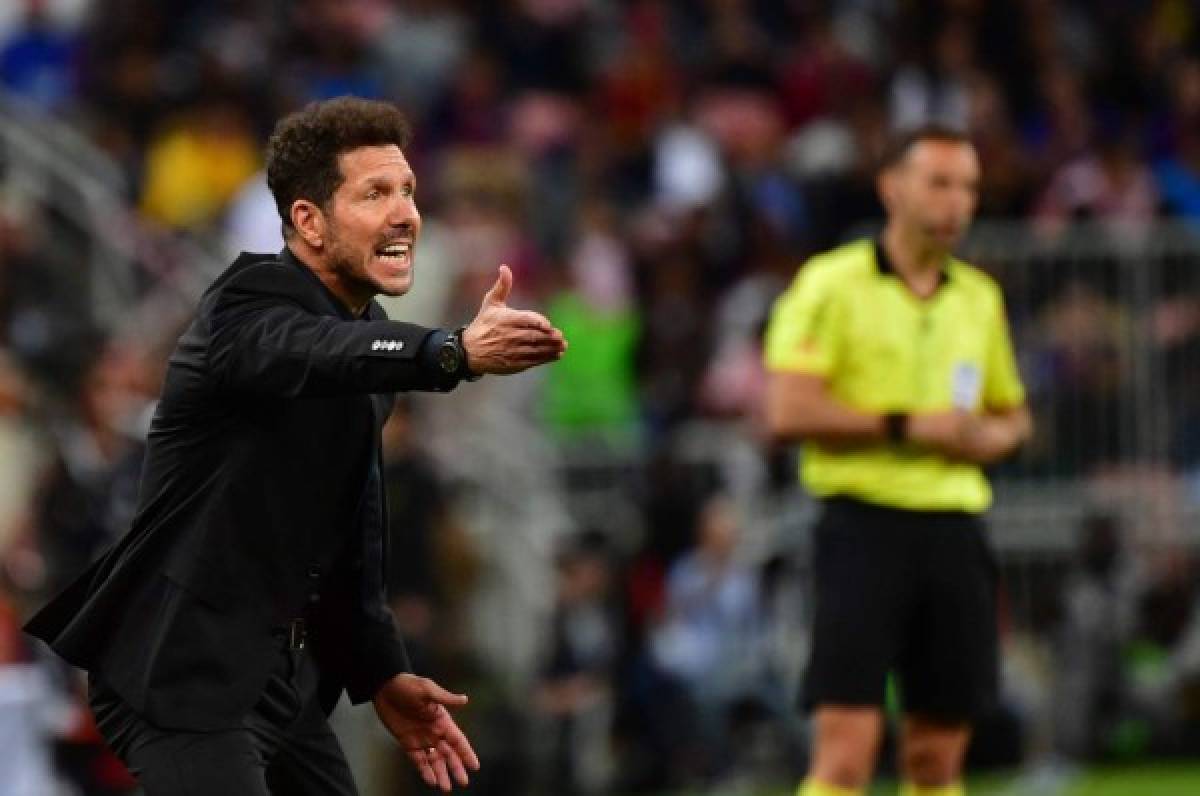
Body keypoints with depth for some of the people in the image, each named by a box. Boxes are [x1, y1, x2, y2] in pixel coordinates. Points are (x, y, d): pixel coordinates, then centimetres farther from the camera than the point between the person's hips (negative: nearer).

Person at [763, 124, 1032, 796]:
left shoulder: (980, 298, 16)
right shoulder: (832, 283, -2)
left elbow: (1014, 414, 27)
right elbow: (789, 412, -11)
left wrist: (995, 436, 3)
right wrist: (906, 427, -13)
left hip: (955, 531, 6)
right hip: (867, 521, -6)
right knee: (848, 740, -13)